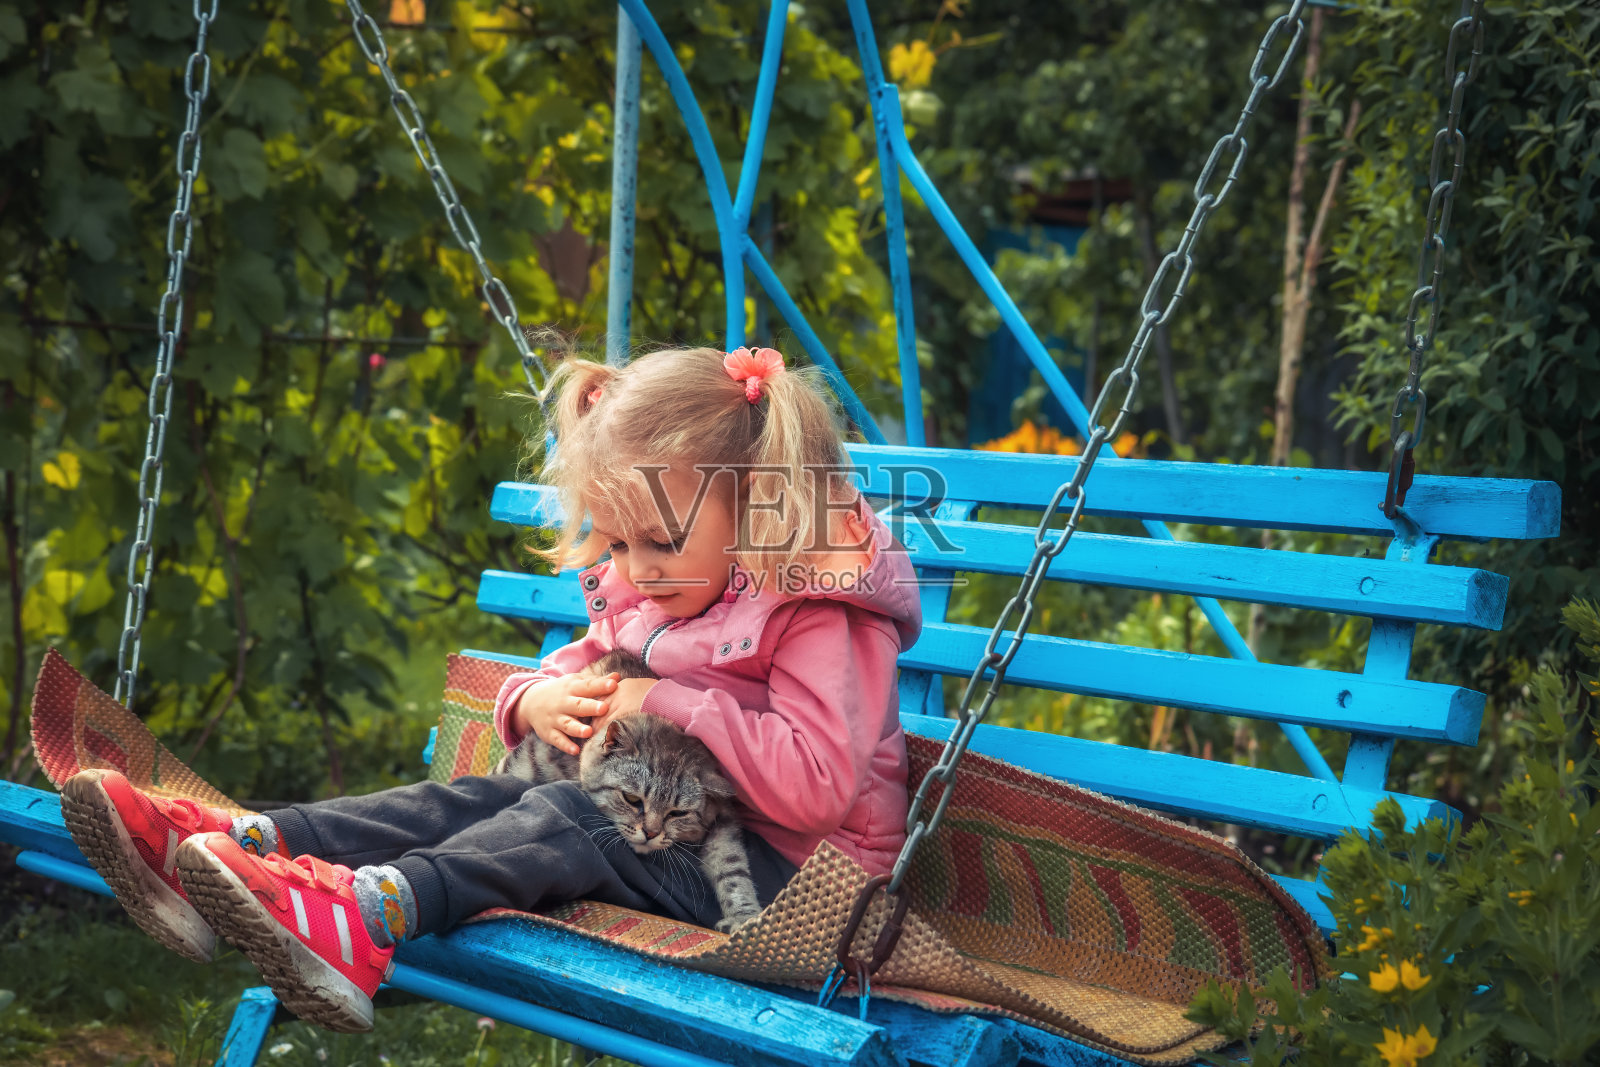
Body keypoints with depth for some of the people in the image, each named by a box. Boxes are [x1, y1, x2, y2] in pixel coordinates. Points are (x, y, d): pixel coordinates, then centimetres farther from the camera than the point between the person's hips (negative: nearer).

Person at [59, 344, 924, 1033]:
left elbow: (816, 787, -25)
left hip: (780, 866, -8)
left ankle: (365, 916, -51)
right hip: (654, 819, 8)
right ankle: (225, 847, -26)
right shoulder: (639, 596, 13)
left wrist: (675, 705, -22)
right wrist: (537, 698, -1)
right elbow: (581, 666, 25)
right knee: (476, 798, -11)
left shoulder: (822, 621, -15)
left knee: (567, 819, -29)